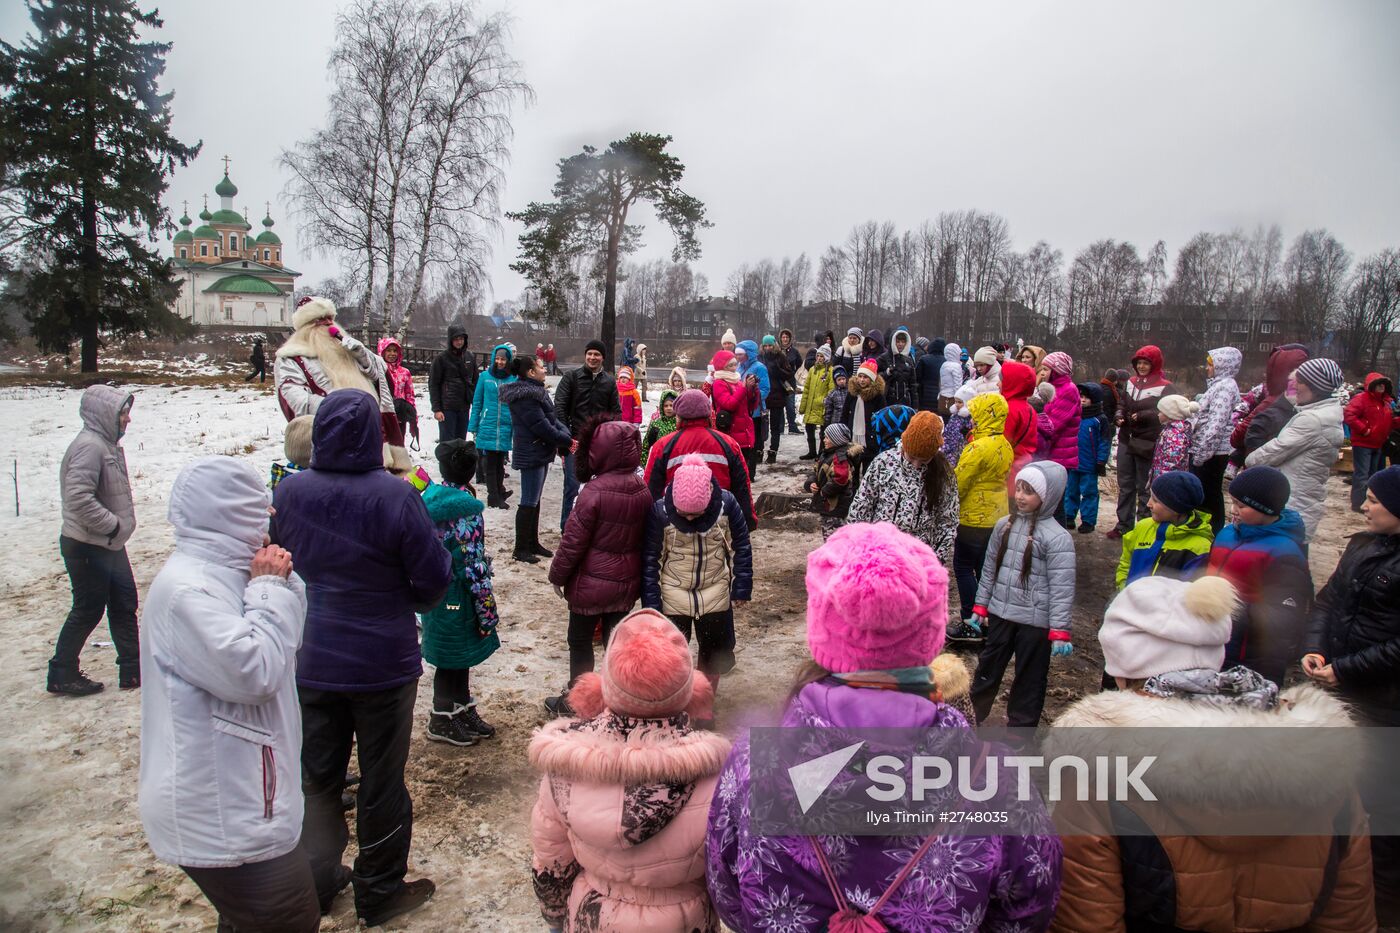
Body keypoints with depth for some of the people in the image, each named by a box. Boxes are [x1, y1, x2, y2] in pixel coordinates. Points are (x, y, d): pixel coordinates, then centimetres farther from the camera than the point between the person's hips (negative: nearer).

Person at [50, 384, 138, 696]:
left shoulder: (108, 443, 10)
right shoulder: (89, 446, -21)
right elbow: (79, 498, -29)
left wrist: (118, 525, 11)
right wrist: (113, 524, -21)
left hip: (109, 544, 10)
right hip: (87, 547, -10)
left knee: (124, 604, 13)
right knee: (88, 610, 3)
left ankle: (133, 670, 21)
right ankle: (62, 674, 20)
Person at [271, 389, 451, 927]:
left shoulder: (288, 493, -9)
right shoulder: (394, 496, -22)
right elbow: (434, 577, -15)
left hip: (309, 661, 4)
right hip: (383, 662, -4)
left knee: (317, 776, 20)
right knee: (382, 781, 12)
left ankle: (315, 882, 36)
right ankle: (380, 893, 28)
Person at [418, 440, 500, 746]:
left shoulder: (428, 499, 0)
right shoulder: (466, 512, -23)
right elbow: (474, 566, -22)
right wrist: (487, 611, -14)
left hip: (433, 593, 7)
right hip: (457, 599, -7)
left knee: (459, 657, 21)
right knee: (453, 660, 10)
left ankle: (464, 710, 36)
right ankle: (442, 721, 25)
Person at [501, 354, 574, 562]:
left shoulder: (536, 391, 14)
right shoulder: (524, 396, -19)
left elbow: (552, 417, 14)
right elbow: (541, 426, -21)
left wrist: (567, 436, -2)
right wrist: (567, 441, -12)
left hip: (541, 453, 10)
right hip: (531, 454, -10)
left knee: (535, 500, 17)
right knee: (529, 503, -4)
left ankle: (532, 543, 27)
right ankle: (521, 549, 4)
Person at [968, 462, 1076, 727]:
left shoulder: (1057, 537, -14)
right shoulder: (1004, 525, 4)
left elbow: (1062, 587, -15)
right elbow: (990, 568, 13)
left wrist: (1059, 630, -17)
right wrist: (981, 605, 14)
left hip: (1035, 622, -6)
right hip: (1000, 614, 6)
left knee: (1030, 679, 8)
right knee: (988, 667, 19)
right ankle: (974, 717, 38)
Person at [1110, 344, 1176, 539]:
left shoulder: (1165, 388, -8)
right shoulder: (1131, 383, 12)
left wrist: (1142, 416, -25)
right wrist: (1119, 416, -1)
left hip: (1146, 445, -6)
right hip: (1126, 441, 6)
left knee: (1144, 487, 0)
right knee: (1125, 485, 14)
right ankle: (1124, 524, 24)